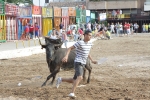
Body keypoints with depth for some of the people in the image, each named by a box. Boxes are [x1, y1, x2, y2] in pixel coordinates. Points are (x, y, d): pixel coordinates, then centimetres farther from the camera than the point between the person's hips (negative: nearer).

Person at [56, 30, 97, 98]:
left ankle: (60, 79, 32)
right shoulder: (80, 43, -11)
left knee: (74, 81, 13)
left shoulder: (90, 43, 12)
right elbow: (70, 48, -8)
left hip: (82, 64, 8)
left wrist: (92, 60, 24)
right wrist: (66, 56, -23)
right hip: (78, 63, -8)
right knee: (80, 77, -30)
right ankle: (72, 93, -35)